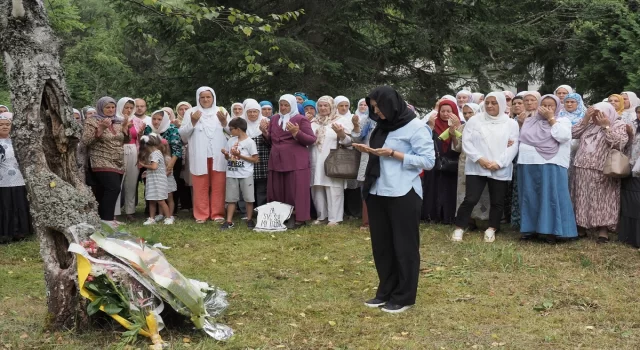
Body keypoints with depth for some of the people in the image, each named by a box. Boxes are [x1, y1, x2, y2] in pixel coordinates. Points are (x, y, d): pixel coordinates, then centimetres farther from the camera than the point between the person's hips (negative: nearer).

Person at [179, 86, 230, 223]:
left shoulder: (221, 111, 10)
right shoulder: (191, 112, 8)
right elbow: (183, 134, 3)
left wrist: (224, 122, -11)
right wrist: (192, 122, -10)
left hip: (218, 156, 1)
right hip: (199, 156, -1)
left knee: (218, 186, 2)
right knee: (200, 187, 0)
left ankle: (217, 213, 10)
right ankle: (201, 215, 7)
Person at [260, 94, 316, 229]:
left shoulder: (301, 119, -2)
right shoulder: (274, 119, 15)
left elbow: (312, 140, -8)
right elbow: (271, 141, 19)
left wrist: (296, 133, -21)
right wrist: (264, 132, 0)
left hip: (296, 162, -5)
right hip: (277, 161, 5)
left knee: (296, 191, -3)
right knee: (278, 192, 8)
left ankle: (299, 218, 3)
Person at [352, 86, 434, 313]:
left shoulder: (416, 127, -8)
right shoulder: (382, 126, 13)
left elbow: (428, 161, -12)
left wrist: (393, 153, -17)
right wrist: (369, 151, 1)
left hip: (403, 195, -7)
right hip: (377, 192, 7)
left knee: (404, 246, 3)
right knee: (381, 244, 11)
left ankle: (404, 297, 14)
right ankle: (386, 291, 24)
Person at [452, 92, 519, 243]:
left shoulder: (511, 123, 5)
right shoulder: (474, 120, 5)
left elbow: (513, 146, -2)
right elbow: (466, 142, -1)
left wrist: (498, 163, -14)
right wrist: (479, 158, -14)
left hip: (500, 170, 1)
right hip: (476, 168, -1)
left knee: (497, 202, 7)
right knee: (470, 199, -6)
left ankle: (491, 229, 23)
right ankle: (459, 228, 5)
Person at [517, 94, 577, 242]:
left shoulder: (563, 121, 6)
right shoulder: (530, 121, 16)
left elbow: (563, 136, -12)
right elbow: (521, 138, 17)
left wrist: (551, 118, -7)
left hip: (552, 165, -4)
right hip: (529, 165, 4)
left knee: (551, 197, -6)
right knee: (530, 197, 6)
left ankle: (550, 230, -2)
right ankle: (530, 228, 12)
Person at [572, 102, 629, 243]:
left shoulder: (619, 125, -2)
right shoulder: (589, 125, 13)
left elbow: (619, 143, -16)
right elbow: (573, 133, 4)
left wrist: (606, 126, -14)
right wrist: (585, 119, -4)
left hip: (603, 171, -5)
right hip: (583, 170, 5)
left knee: (602, 200, -2)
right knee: (583, 199, 9)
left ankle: (603, 230, 3)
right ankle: (581, 228, 17)